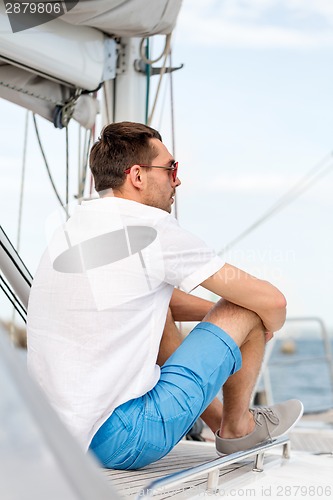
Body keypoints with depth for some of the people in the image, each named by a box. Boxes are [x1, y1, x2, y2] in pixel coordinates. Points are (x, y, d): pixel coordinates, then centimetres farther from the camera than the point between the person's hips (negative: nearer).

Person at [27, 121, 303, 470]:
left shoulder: (70, 230, 10)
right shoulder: (151, 229, -14)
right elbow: (271, 300, -7)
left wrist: (216, 311, 23)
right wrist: (263, 327, 14)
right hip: (119, 445, -8)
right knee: (245, 312, -1)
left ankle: (216, 420, 33)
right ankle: (237, 428, 23)